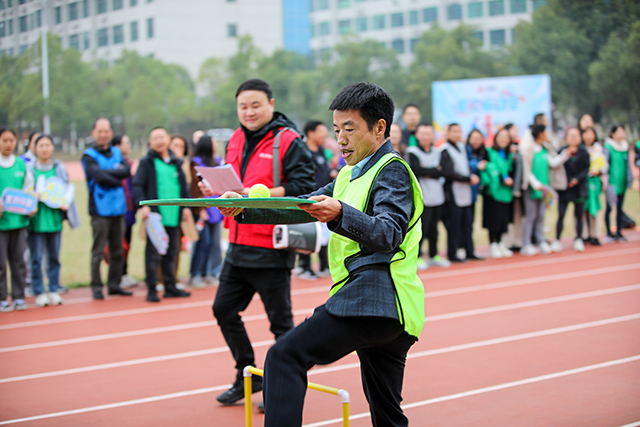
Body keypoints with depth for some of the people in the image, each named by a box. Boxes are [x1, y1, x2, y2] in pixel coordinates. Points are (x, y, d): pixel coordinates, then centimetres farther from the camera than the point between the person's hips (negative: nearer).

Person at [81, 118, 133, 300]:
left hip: (118, 208, 5)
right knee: (98, 251, -4)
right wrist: (117, 178, -7)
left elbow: (127, 171, -4)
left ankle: (114, 284, 17)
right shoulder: (89, 156, -2)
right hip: (100, 208, -5)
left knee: (117, 250, 10)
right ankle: (96, 287, 1)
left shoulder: (117, 152, 13)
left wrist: (107, 172, -14)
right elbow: (99, 176, -17)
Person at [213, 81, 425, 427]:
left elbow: (388, 235, -20)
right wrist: (245, 208, 6)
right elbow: (302, 208, 20)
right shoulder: (349, 175, 24)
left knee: (285, 357, -20)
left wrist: (339, 214, -37)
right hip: (385, 307, 10)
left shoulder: (392, 171, -5)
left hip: (374, 293, -10)